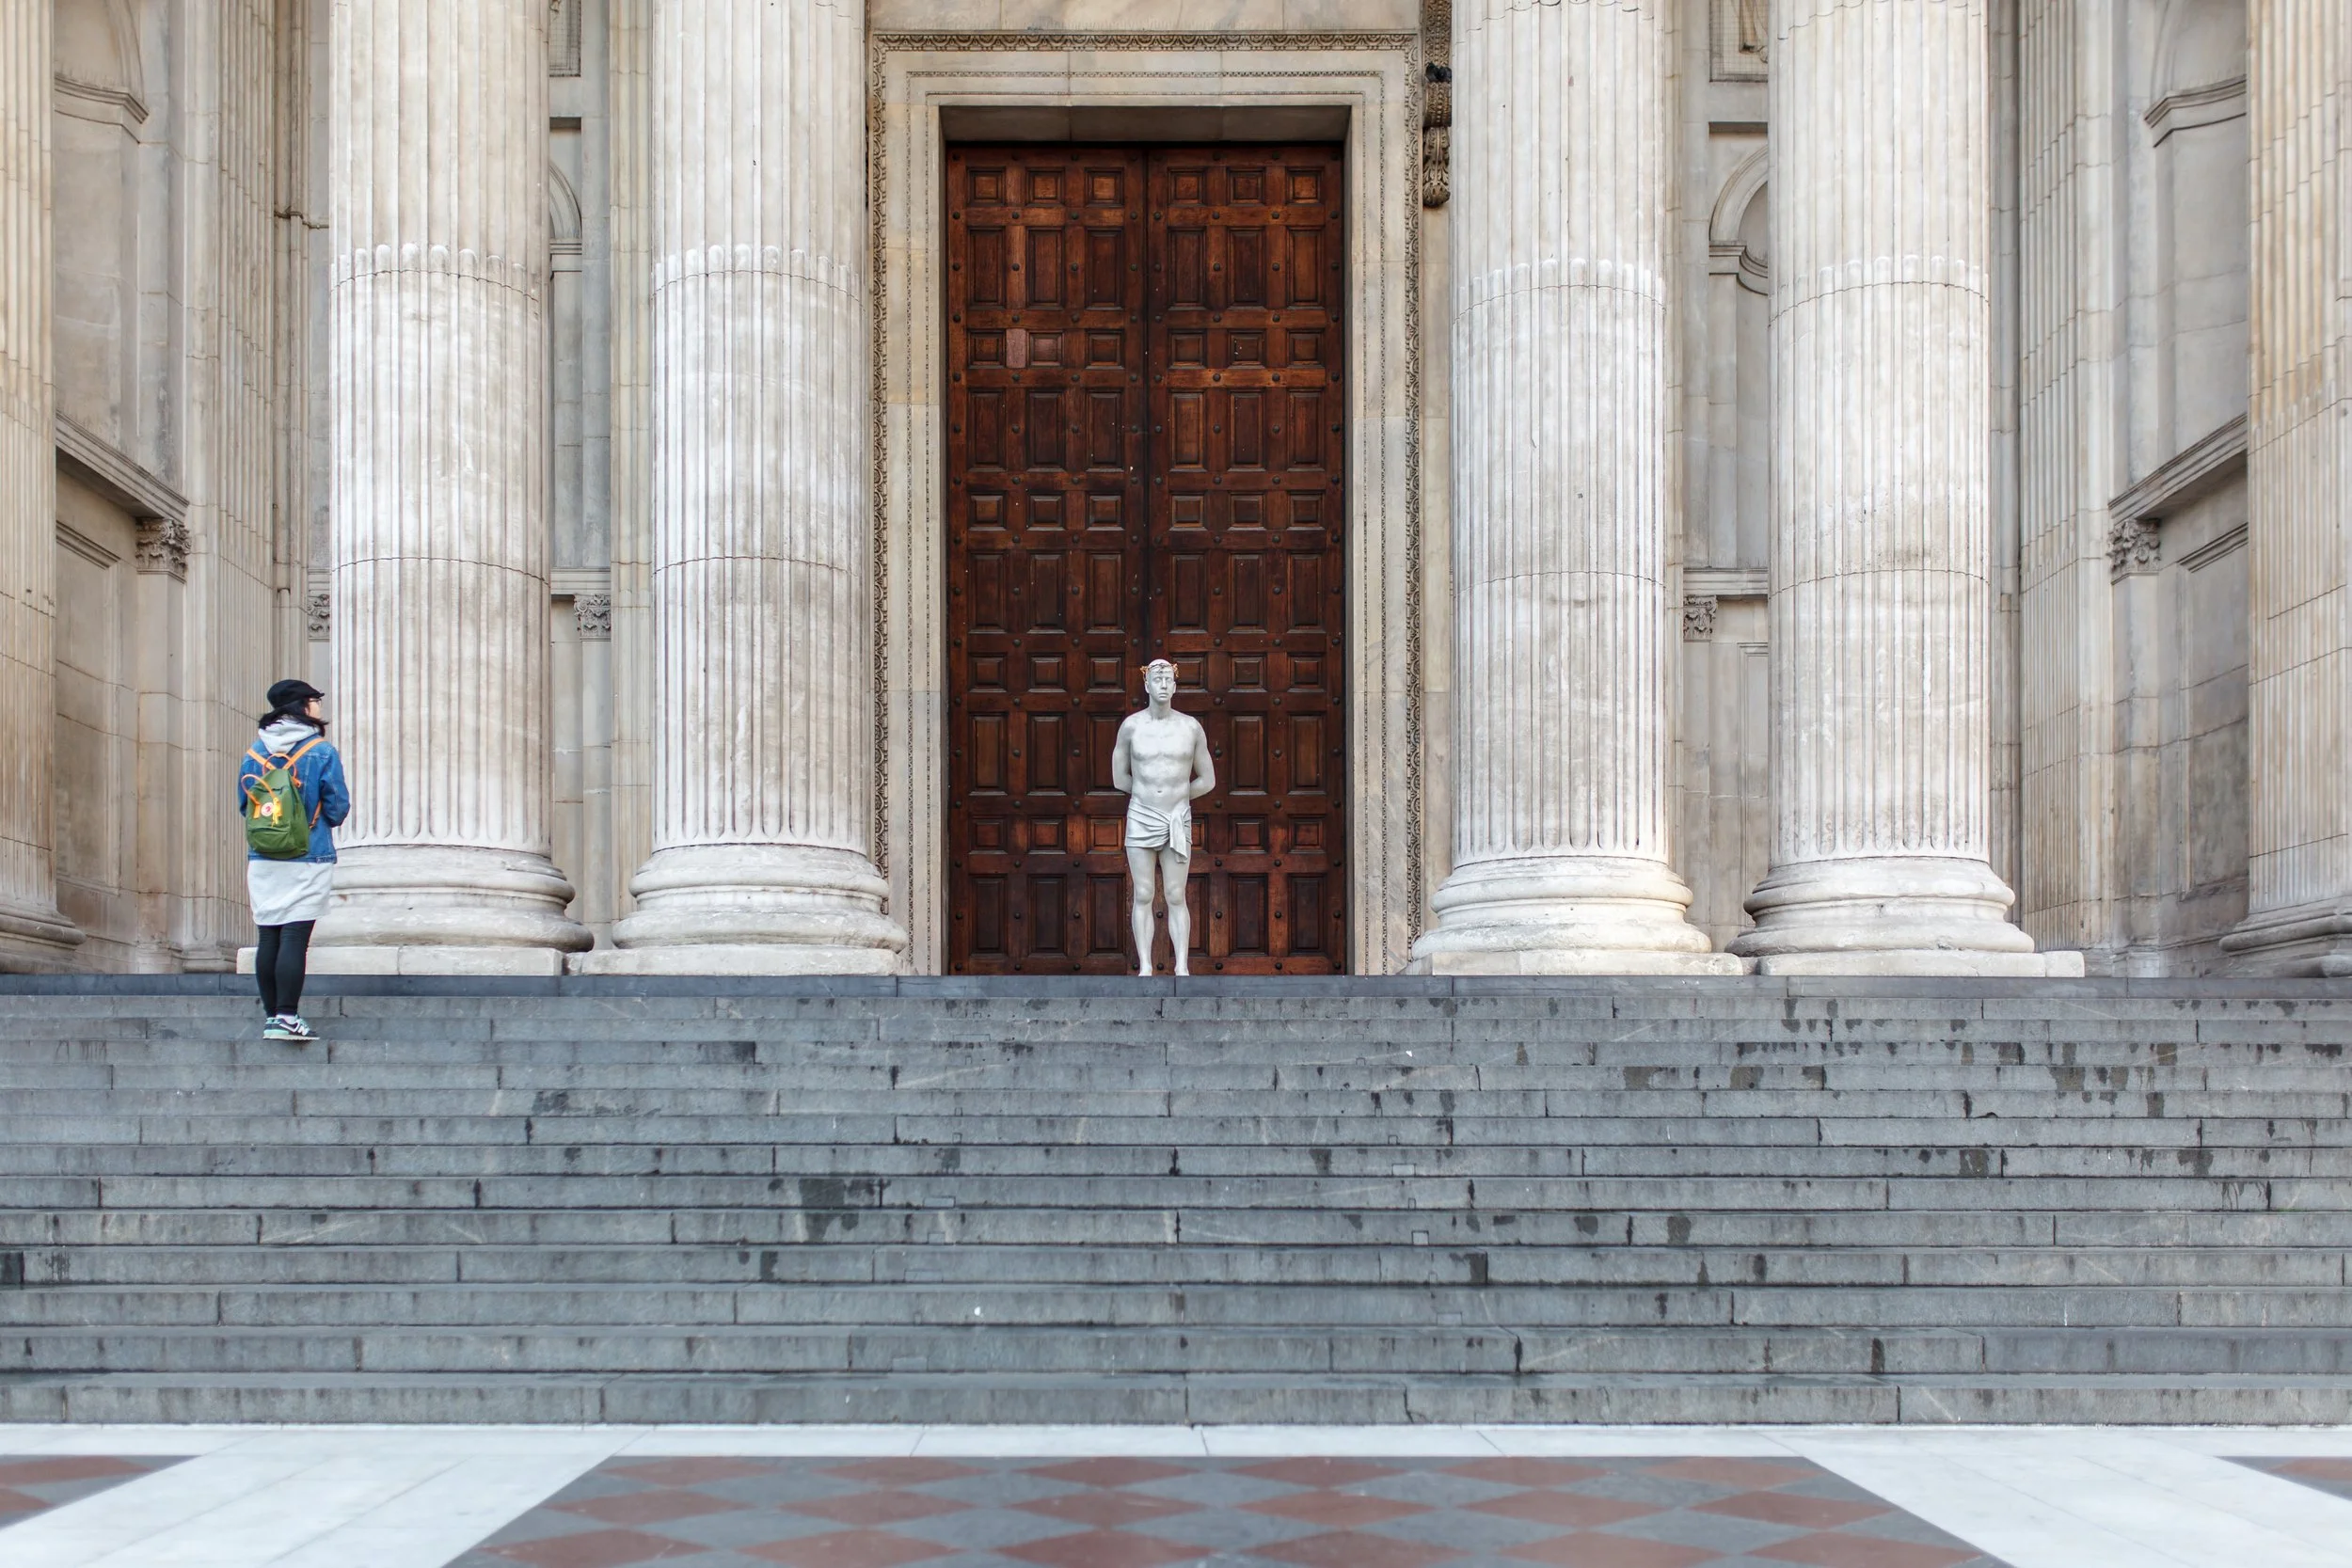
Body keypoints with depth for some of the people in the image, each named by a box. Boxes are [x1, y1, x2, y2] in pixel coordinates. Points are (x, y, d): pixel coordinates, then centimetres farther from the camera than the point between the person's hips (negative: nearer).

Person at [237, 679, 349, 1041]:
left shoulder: (254, 753, 5)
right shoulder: (322, 753, -8)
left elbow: (244, 806, 11)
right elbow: (338, 809, -5)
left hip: (262, 859, 5)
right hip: (308, 859, -4)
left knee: (268, 938, 8)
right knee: (295, 938, -7)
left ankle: (271, 1015, 12)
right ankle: (285, 1016, -11)